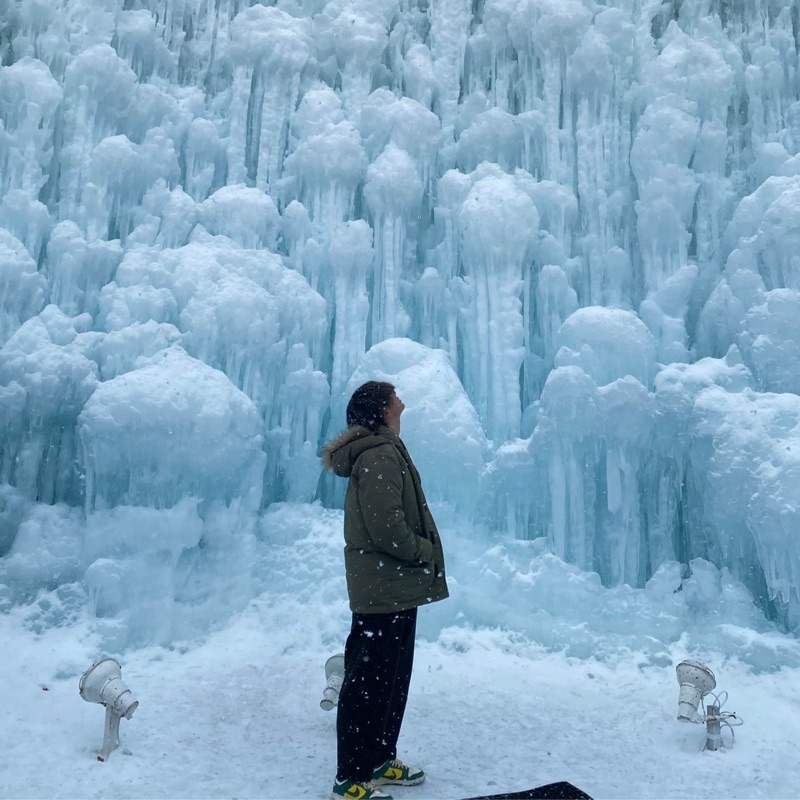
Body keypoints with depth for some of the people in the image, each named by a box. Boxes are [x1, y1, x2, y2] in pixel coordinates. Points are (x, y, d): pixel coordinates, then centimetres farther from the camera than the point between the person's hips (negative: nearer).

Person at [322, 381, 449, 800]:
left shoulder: (376, 453, 14)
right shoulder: (381, 455, -18)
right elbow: (386, 527, -24)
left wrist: (421, 555, 10)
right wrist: (426, 554, -9)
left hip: (389, 585, 10)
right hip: (387, 587, -10)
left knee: (391, 679, 19)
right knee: (369, 682, 0)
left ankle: (380, 761, 32)